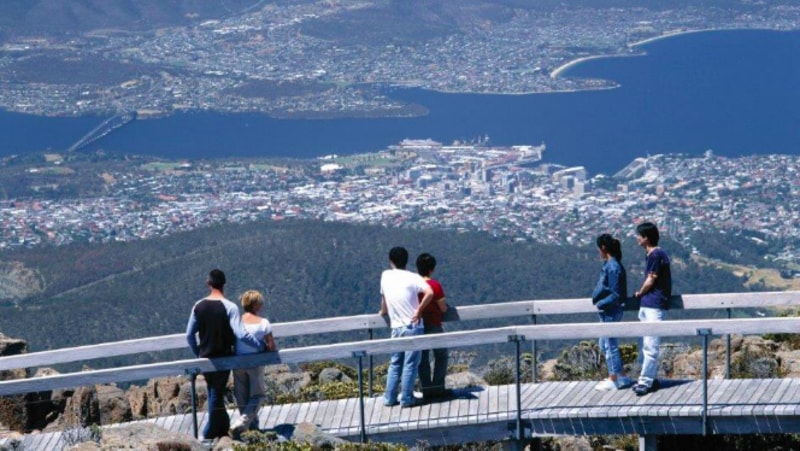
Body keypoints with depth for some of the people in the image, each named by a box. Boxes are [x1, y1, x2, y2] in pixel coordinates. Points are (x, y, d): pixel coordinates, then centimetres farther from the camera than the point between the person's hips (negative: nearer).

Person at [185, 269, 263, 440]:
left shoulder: (199, 306, -2)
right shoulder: (230, 307, -16)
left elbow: (189, 335, 3)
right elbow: (241, 334, -25)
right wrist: (260, 345, -13)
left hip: (204, 358, 4)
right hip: (223, 358, -4)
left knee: (214, 394, 19)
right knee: (217, 395, 6)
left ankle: (223, 428, 26)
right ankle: (210, 435, 9)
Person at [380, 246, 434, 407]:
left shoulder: (385, 276, 4)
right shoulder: (413, 278, -9)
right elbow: (429, 292, -25)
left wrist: (384, 312, 38)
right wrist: (419, 310, -13)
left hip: (396, 327, 4)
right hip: (413, 327, -4)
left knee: (395, 363, 15)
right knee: (410, 364, 1)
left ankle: (389, 398, 14)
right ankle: (406, 399, 3)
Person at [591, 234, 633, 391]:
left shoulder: (612, 267, -21)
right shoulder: (609, 264, 8)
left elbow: (616, 295, -22)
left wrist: (600, 304, -15)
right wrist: (599, 301, 8)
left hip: (610, 312, -10)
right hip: (607, 312, 10)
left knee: (610, 345, 1)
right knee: (605, 345, 17)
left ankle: (613, 380, 10)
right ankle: (621, 377, 23)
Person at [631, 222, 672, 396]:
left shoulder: (656, 255, -14)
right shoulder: (651, 255, 15)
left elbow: (650, 281, -12)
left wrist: (639, 293, 3)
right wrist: (642, 294, 6)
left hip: (654, 306, -10)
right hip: (647, 305, 10)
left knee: (650, 346, -10)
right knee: (646, 345, 14)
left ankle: (646, 381, -12)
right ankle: (650, 378, 19)